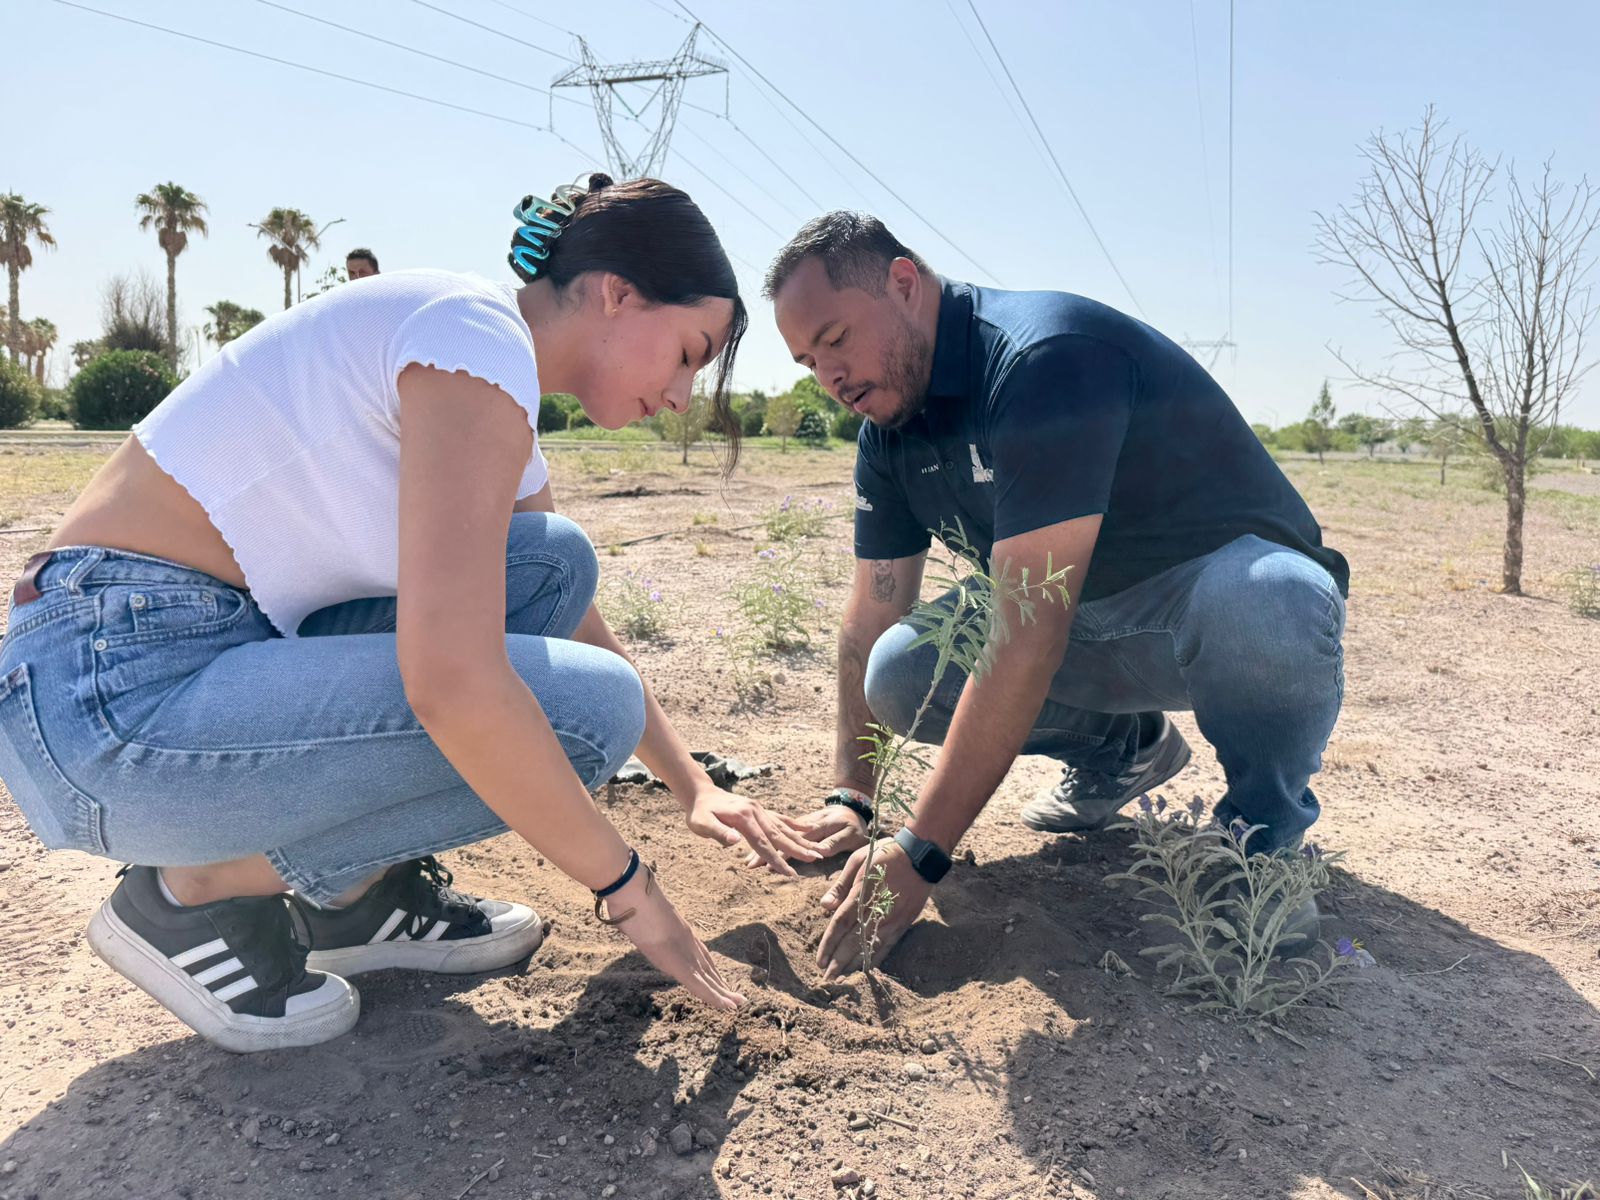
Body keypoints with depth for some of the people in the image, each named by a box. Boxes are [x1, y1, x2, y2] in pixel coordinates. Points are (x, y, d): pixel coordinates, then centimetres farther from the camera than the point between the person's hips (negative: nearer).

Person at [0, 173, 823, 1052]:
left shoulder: (501, 395, 13)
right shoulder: (481, 337, -18)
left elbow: (581, 630, 24)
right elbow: (453, 685, -29)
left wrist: (694, 786, 21)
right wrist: (625, 886, -16)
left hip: (227, 646, 10)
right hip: (110, 693, -10)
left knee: (554, 563, 8)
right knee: (586, 708, -18)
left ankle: (363, 892, 11)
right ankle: (199, 891, -1)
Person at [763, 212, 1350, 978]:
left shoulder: (1046, 359, -30)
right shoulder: (889, 432, -1)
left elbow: (1028, 634, -36)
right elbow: (872, 617, 4)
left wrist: (918, 854, -34)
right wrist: (851, 797, 1)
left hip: (1234, 586, -7)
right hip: (1087, 619, 7)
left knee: (1258, 600, -42)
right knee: (901, 670, -15)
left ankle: (1263, 829, -10)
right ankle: (1118, 751, 12)